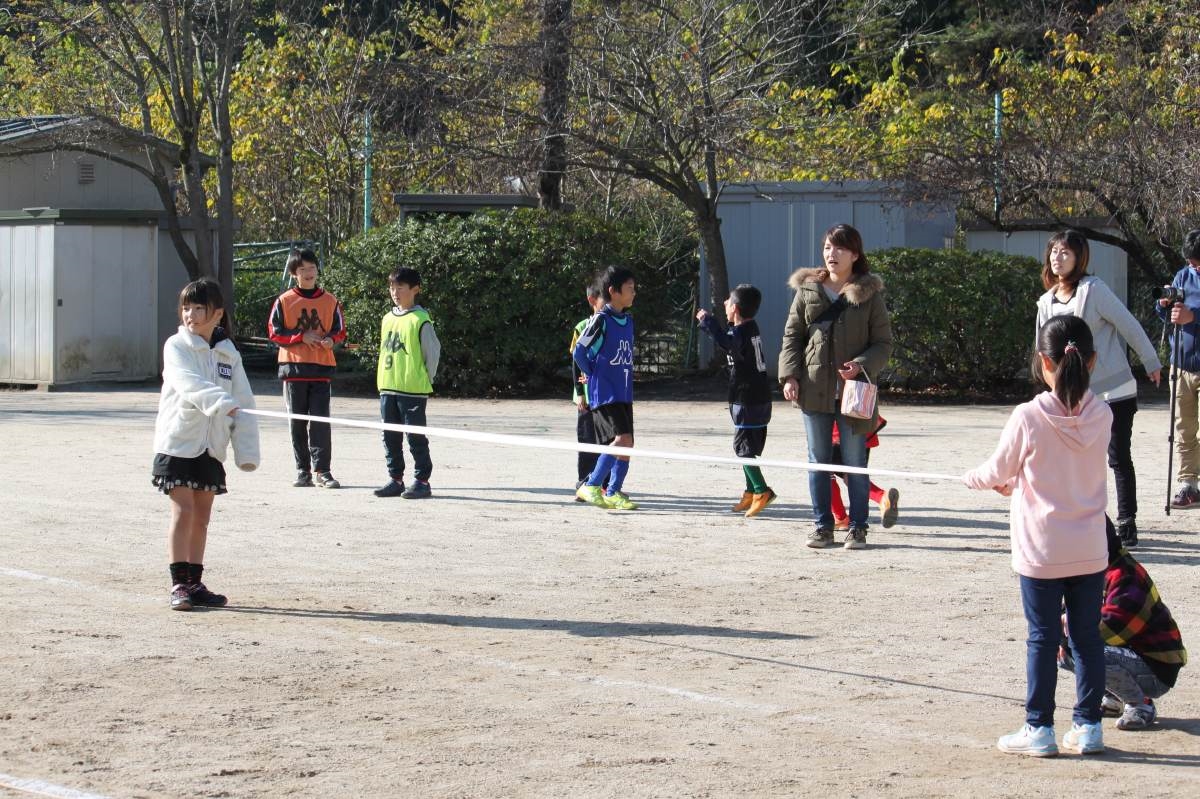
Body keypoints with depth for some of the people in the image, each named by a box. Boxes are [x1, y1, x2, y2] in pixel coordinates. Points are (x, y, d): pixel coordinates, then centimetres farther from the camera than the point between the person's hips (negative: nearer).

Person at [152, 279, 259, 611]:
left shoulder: (228, 354, 7)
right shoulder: (176, 347, -6)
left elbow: (243, 402, 7)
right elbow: (189, 383, -25)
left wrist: (247, 451, -1)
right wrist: (222, 403, -42)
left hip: (211, 446, 5)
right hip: (177, 442, -5)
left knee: (201, 517, 10)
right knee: (183, 511, -9)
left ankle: (194, 583, 18)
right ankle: (179, 584, -5)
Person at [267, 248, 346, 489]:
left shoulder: (330, 301, 8)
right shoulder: (284, 301, 3)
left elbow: (340, 330, 12)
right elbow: (274, 332, 1)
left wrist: (331, 340, -10)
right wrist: (301, 337, -11)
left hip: (321, 368, 0)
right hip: (294, 367, 0)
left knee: (320, 420, -5)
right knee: (297, 421, 3)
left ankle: (322, 470, -3)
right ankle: (303, 470, 10)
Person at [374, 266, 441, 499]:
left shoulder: (420, 320, -9)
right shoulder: (387, 319, 12)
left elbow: (433, 352, -7)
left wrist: (425, 382, -4)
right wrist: (383, 381, 14)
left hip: (413, 390, -7)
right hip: (387, 388, 7)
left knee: (416, 437, -3)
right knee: (390, 437, 10)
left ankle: (422, 481, 2)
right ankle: (395, 479, 18)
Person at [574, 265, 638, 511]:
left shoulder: (628, 321, 13)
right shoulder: (601, 320, -11)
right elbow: (580, 352, -9)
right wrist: (594, 376, -2)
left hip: (624, 394, 8)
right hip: (604, 395, -8)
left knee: (626, 445, 6)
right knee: (622, 439, -20)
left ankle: (613, 493, 15)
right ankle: (591, 486, -12)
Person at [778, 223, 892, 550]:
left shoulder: (869, 294, -1)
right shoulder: (808, 290, 6)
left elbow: (883, 342, 0)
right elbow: (792, 335, 8)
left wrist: (861, 365, -17)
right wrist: (790, 375, -4)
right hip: (814, 388, 3)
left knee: (854, 462, 2)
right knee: (818, 460, 8)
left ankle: (857, 527, 11)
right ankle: (823, 525, 15)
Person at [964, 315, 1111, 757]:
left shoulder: (1028, 417, -16)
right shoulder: (1101, 416, -4)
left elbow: (998, 471, -3)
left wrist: (972, 477, 20)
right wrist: (1014, 483, 22)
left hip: (1042, 550, -3)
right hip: (1090, 550, 3)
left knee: (1042, 638, 4)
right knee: (1088, 637, 11)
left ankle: (1039, 728, 9)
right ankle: (1088, 725, 17)